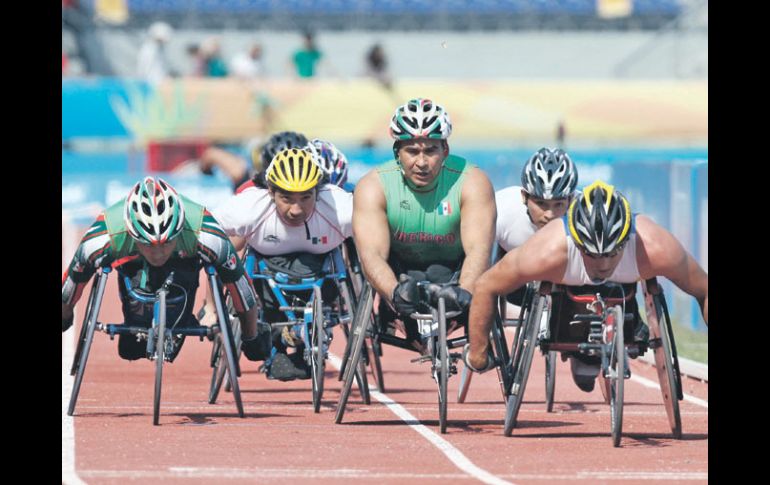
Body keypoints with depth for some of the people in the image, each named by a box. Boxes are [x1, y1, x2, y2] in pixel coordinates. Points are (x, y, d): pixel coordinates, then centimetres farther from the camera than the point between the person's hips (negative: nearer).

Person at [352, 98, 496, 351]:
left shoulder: (472, 182, -22)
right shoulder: (373, 187, -21)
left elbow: (478, 250, -34)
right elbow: (372, 254, -33)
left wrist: (464, 293, -55)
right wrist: (395, 293, -54)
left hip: (454, 273, 0)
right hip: (401, 271, 0)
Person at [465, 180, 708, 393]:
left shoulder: (656, 249, -43)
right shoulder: (547, 252, -45)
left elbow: (704, 291, -25)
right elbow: (485, 287, -29)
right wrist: (478, 353, -18)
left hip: (625, 286, 1)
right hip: (568, 287, -1)